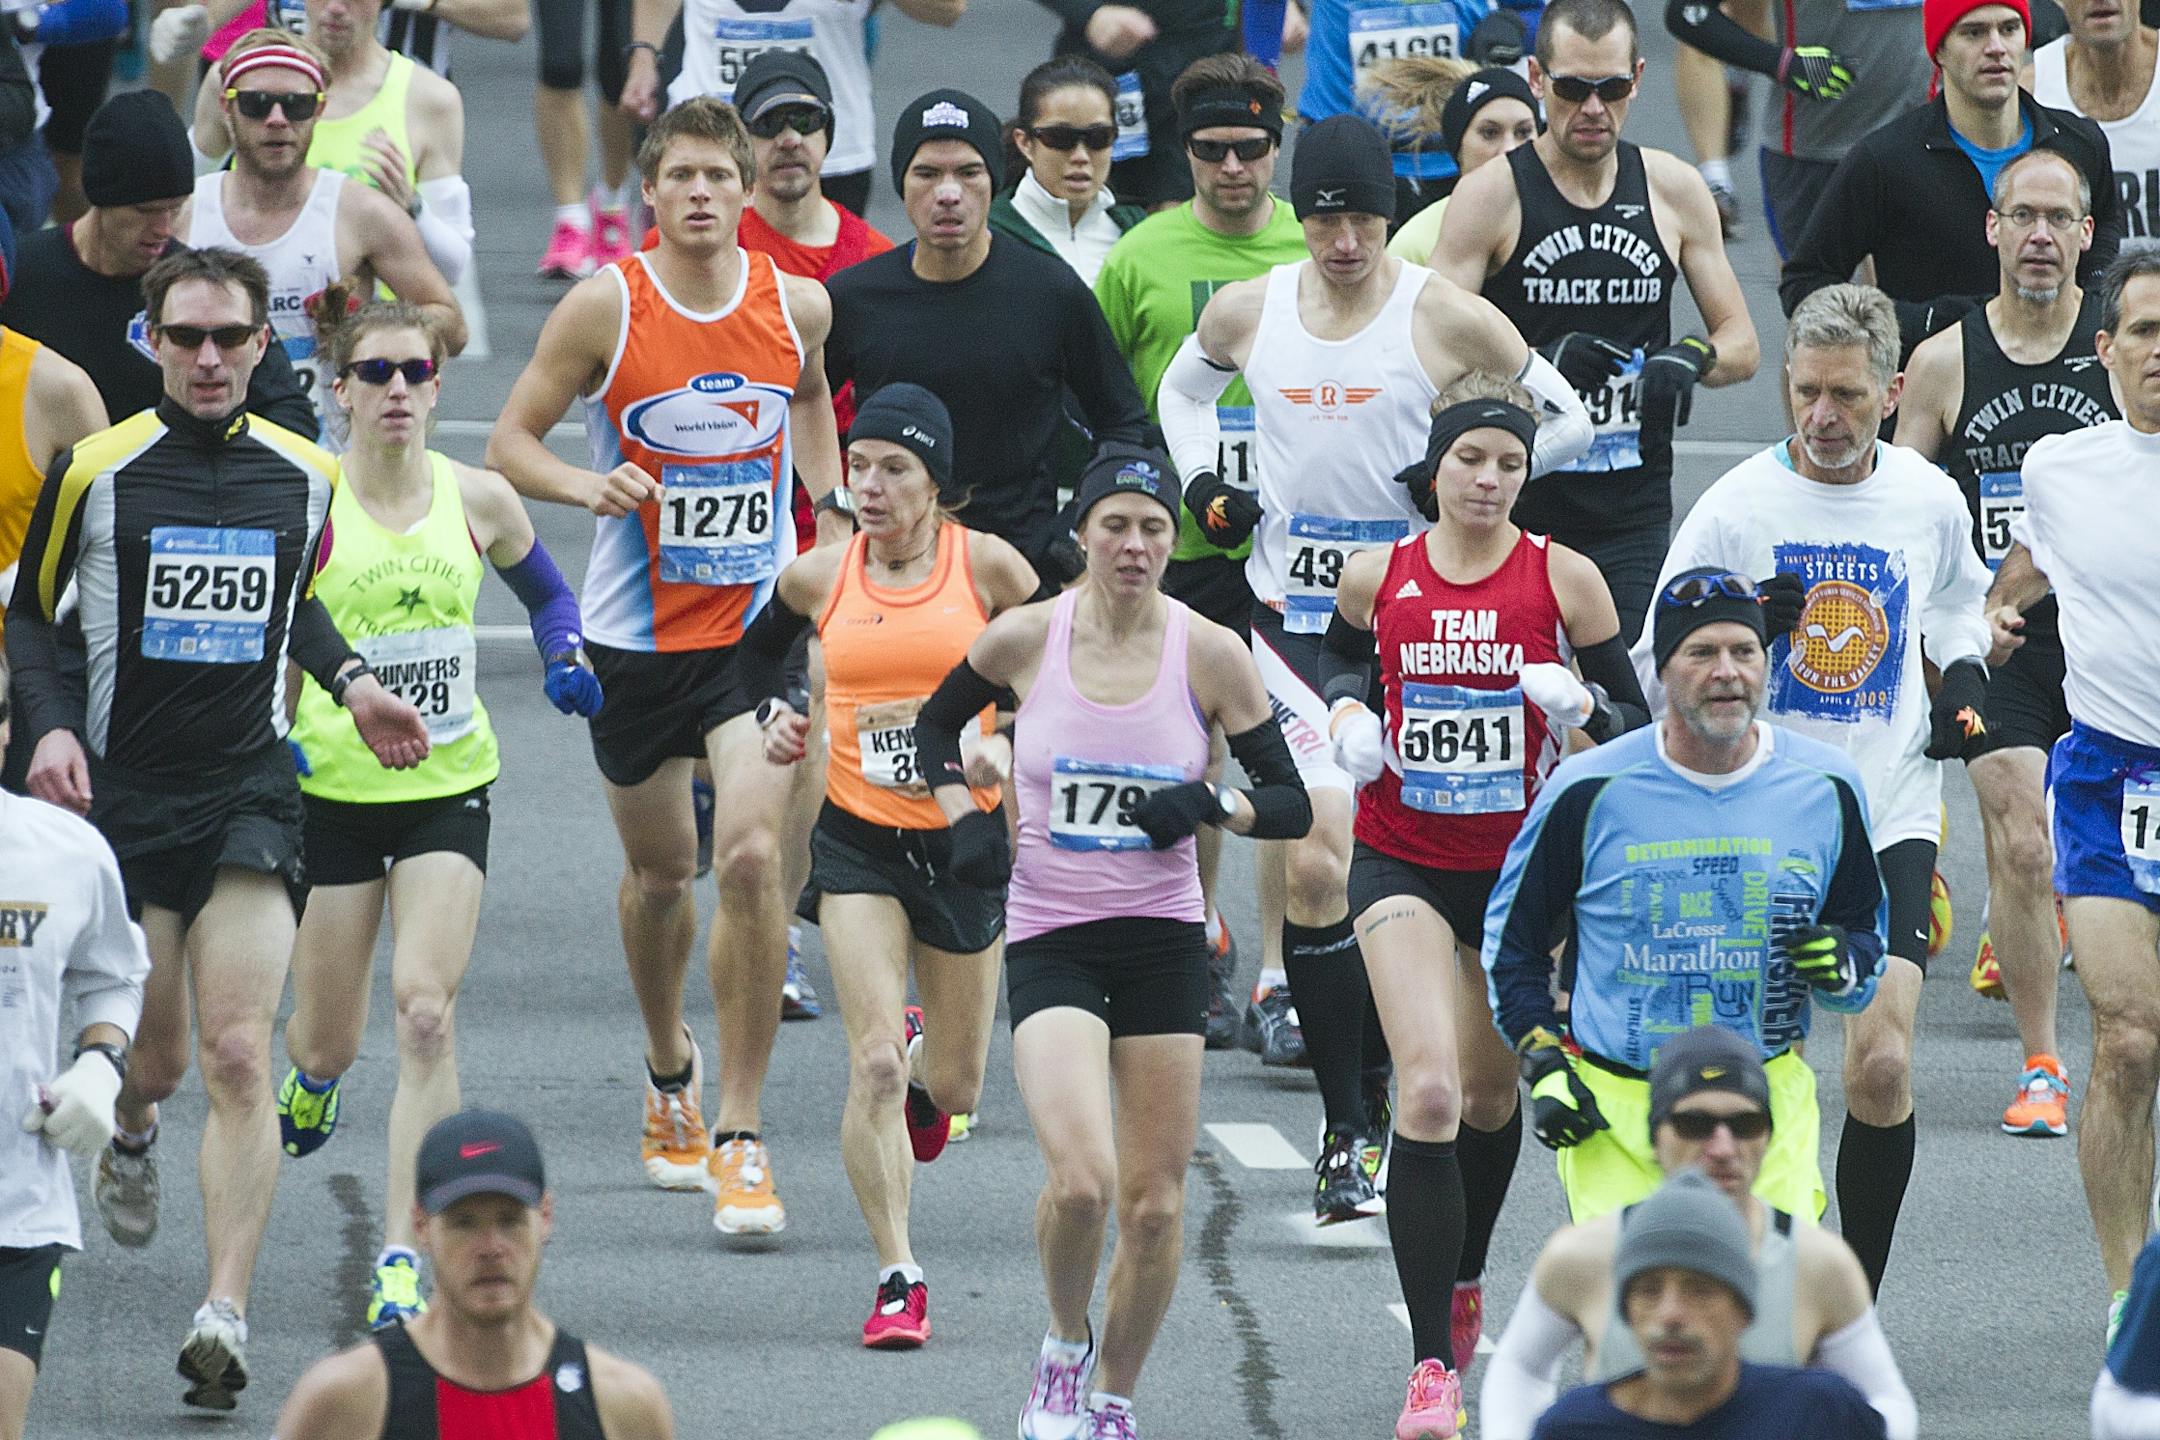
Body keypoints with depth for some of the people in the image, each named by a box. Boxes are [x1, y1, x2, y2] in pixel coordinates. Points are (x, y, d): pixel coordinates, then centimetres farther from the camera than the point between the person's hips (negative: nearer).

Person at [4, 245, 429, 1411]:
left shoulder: (307, 476, 4)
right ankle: (128, 1134, 44)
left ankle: (225, 1315, -15)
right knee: (153, 1052, 5)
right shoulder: (95, 470, -4)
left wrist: (350, 682, 8)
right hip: (121, 789, -1)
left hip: (249, 795, 1)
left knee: (237, 1057, -12)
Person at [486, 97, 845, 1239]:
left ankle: (740, 1137, -11)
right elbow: (509, 440, -5)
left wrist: (833, 514, 10)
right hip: (634, 633, 0)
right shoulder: (606, 306, -10)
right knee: (658, 869, 15)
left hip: (757, 624, 0)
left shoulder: (797, 304, -3)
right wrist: (583, 485, -24)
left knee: (751, 856, -18)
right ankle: (668, 1071, 44)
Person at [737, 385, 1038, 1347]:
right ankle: (897, 1279, -9)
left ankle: (927, 1067, 51)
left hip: (965, 835, 0)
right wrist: (772, 714, 1)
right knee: (874, 1064, -15)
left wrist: (1006, 744, -15)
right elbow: (760, 648, 20)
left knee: (954, 1087, 12)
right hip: (857, 837, 0)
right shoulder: (821, 576, -1)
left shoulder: (985, 566, -7)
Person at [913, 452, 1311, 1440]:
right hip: (1050, 941, -1)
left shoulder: (1209, 654, -4)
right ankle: (1066, 1347, 9)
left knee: (1154, 1202, 3)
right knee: (1080, 1180, -20)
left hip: (1163, 941, 1)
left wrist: (1209, 808, -17)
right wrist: (964, 819, -3)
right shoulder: (1025, 638, -5)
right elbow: (935, 729, 14)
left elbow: (1292, 806, 1)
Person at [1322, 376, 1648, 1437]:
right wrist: (1350, 717, -2)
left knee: (1490, 1092, 18)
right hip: (1402, 861, -1)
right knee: (1427, 1092, -17)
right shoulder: (1376, 576, -2)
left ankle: (1464, 1281, 48)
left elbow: (1635, 717, -1)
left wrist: (1581, 706, -22)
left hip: (1521, 862, 1)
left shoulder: (1563, 579, -6)